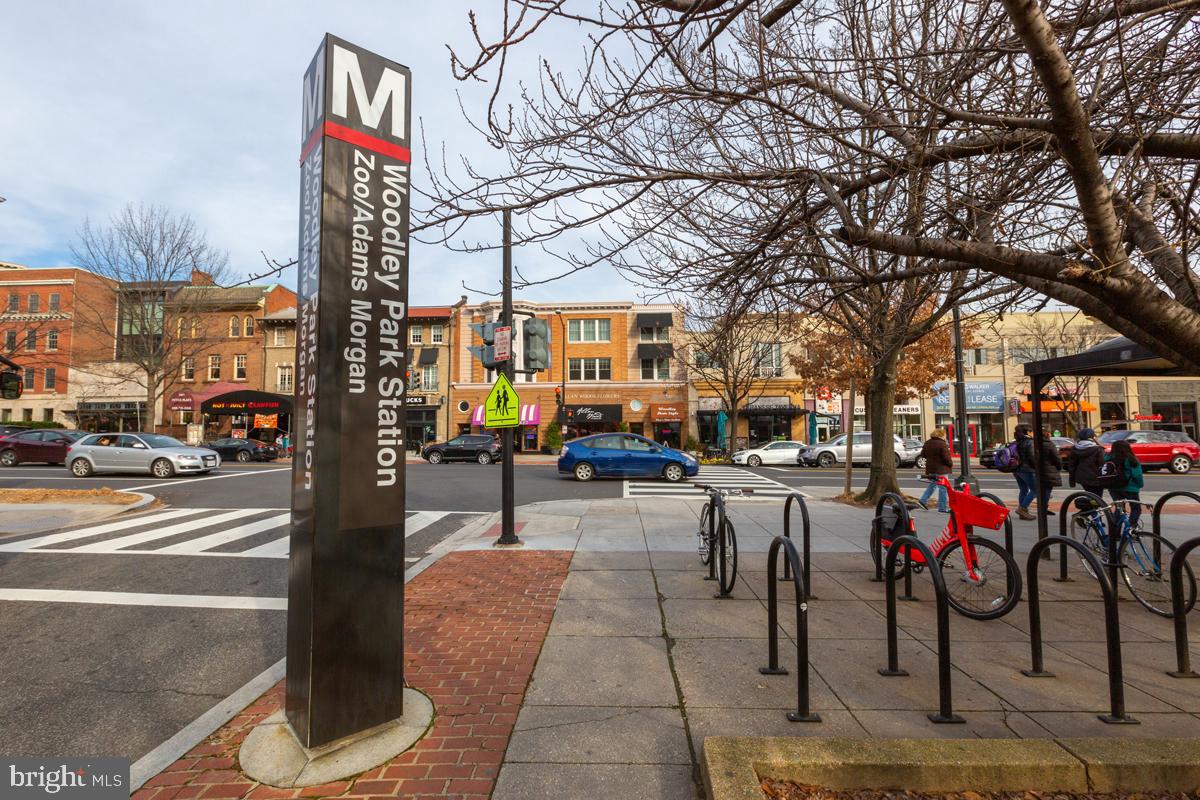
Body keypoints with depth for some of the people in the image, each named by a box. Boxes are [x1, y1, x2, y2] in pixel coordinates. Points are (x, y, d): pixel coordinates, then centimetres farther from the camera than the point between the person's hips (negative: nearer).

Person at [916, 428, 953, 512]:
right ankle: (942, 507, 5)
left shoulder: (927, 443, 6)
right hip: (941, 469, -8)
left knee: (932, 485, 21)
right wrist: (951, 464, 0)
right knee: (942, 488, 1)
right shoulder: (942, 444, -17)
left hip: (930, 468, 8)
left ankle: (923, 500, 14)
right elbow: (946, 457, -17)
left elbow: (923, 454, 14)